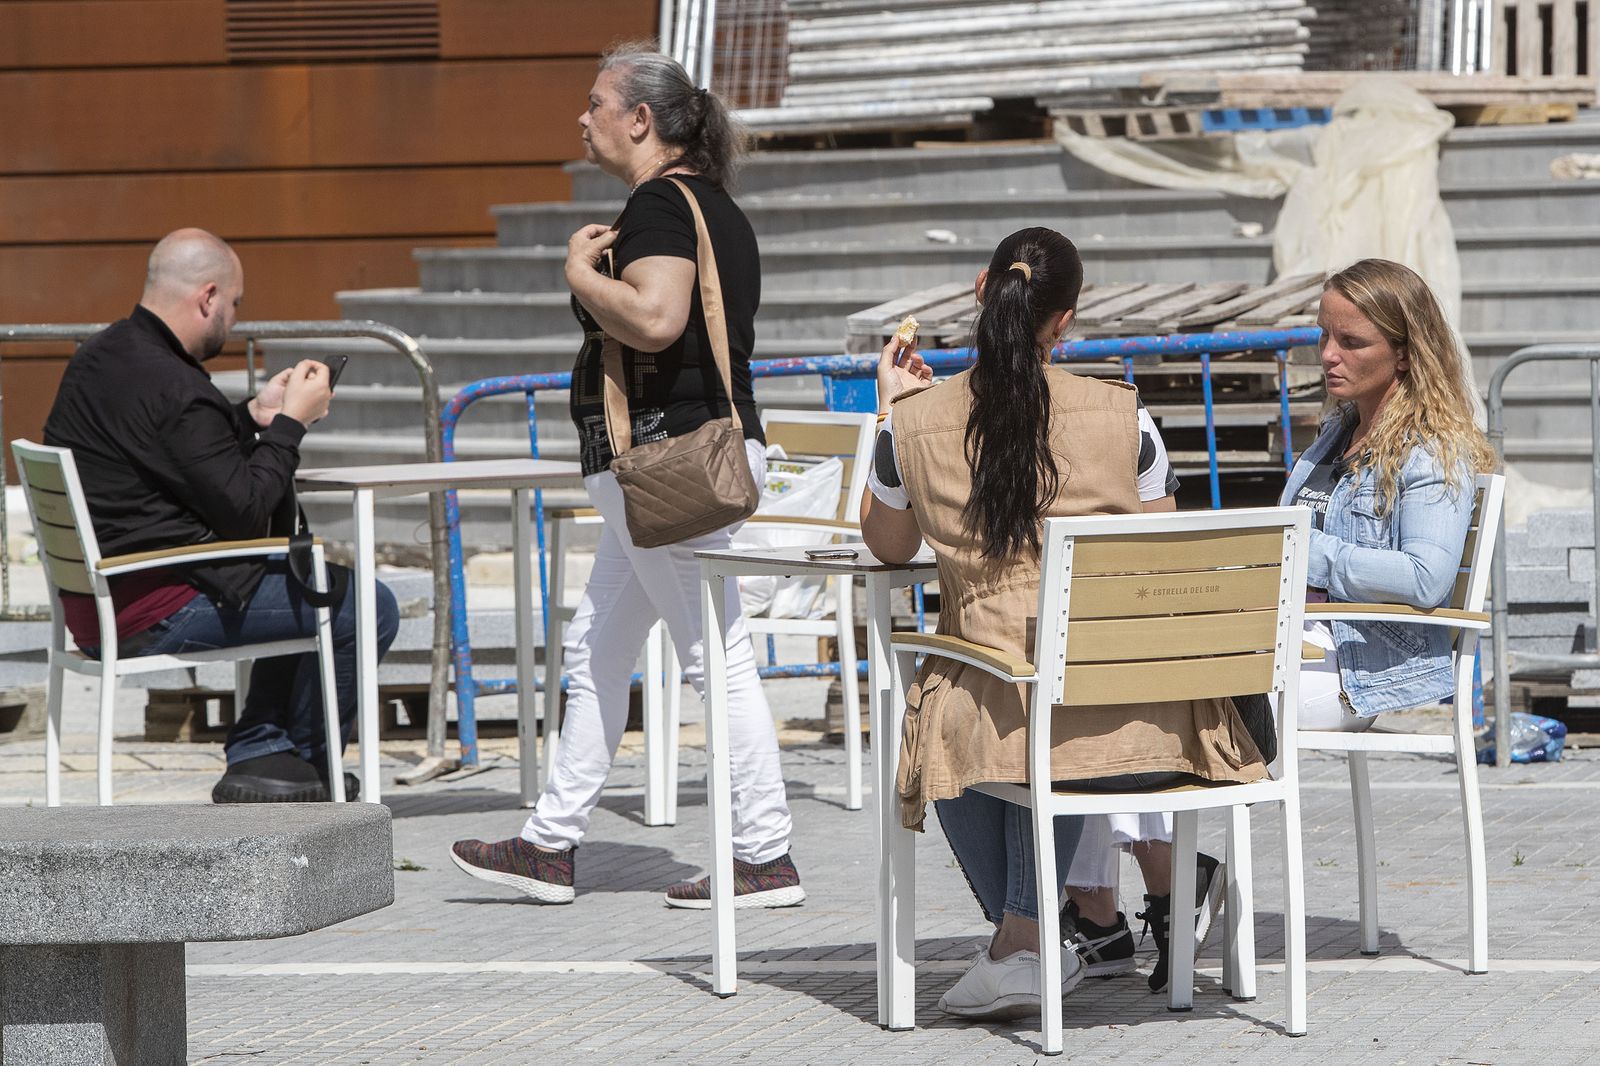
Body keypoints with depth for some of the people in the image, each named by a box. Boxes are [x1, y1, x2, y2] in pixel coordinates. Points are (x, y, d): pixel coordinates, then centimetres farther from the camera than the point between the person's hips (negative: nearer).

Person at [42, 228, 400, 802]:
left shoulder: (96, 359, 9)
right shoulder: (173, 388, -22)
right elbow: (244, 511, -18)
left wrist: (253, 415, 13)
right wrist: (290, 422, -7)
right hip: (152, 615, -11)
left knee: (305, 587, 29)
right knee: (368, 609, -4)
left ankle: (258, 753, 20)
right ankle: (309, 761, 17)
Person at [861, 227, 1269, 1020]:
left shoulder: (915, 423, -2)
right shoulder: (1122, 417, -3)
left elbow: (886, 544, 19)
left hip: (1002, 727, -1)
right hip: (1142, 733, 1)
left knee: (946, 726, 37)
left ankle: (1019, 938, 36)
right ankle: (1023, 938, 35)